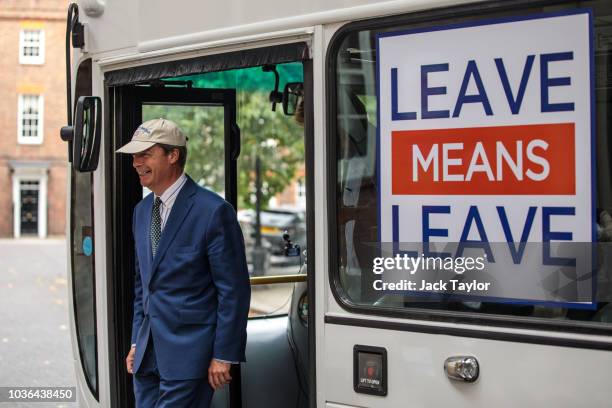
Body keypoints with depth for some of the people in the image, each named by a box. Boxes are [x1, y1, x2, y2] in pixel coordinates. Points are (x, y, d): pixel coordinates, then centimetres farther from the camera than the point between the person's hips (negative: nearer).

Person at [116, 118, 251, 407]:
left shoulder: (213, 211, -12)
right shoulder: (141, 211, 12)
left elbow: (234, 290, -12)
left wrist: (224, 356, -13)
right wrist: (136, 343, 16)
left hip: (188, 354, -7)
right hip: (148, 354, 7)